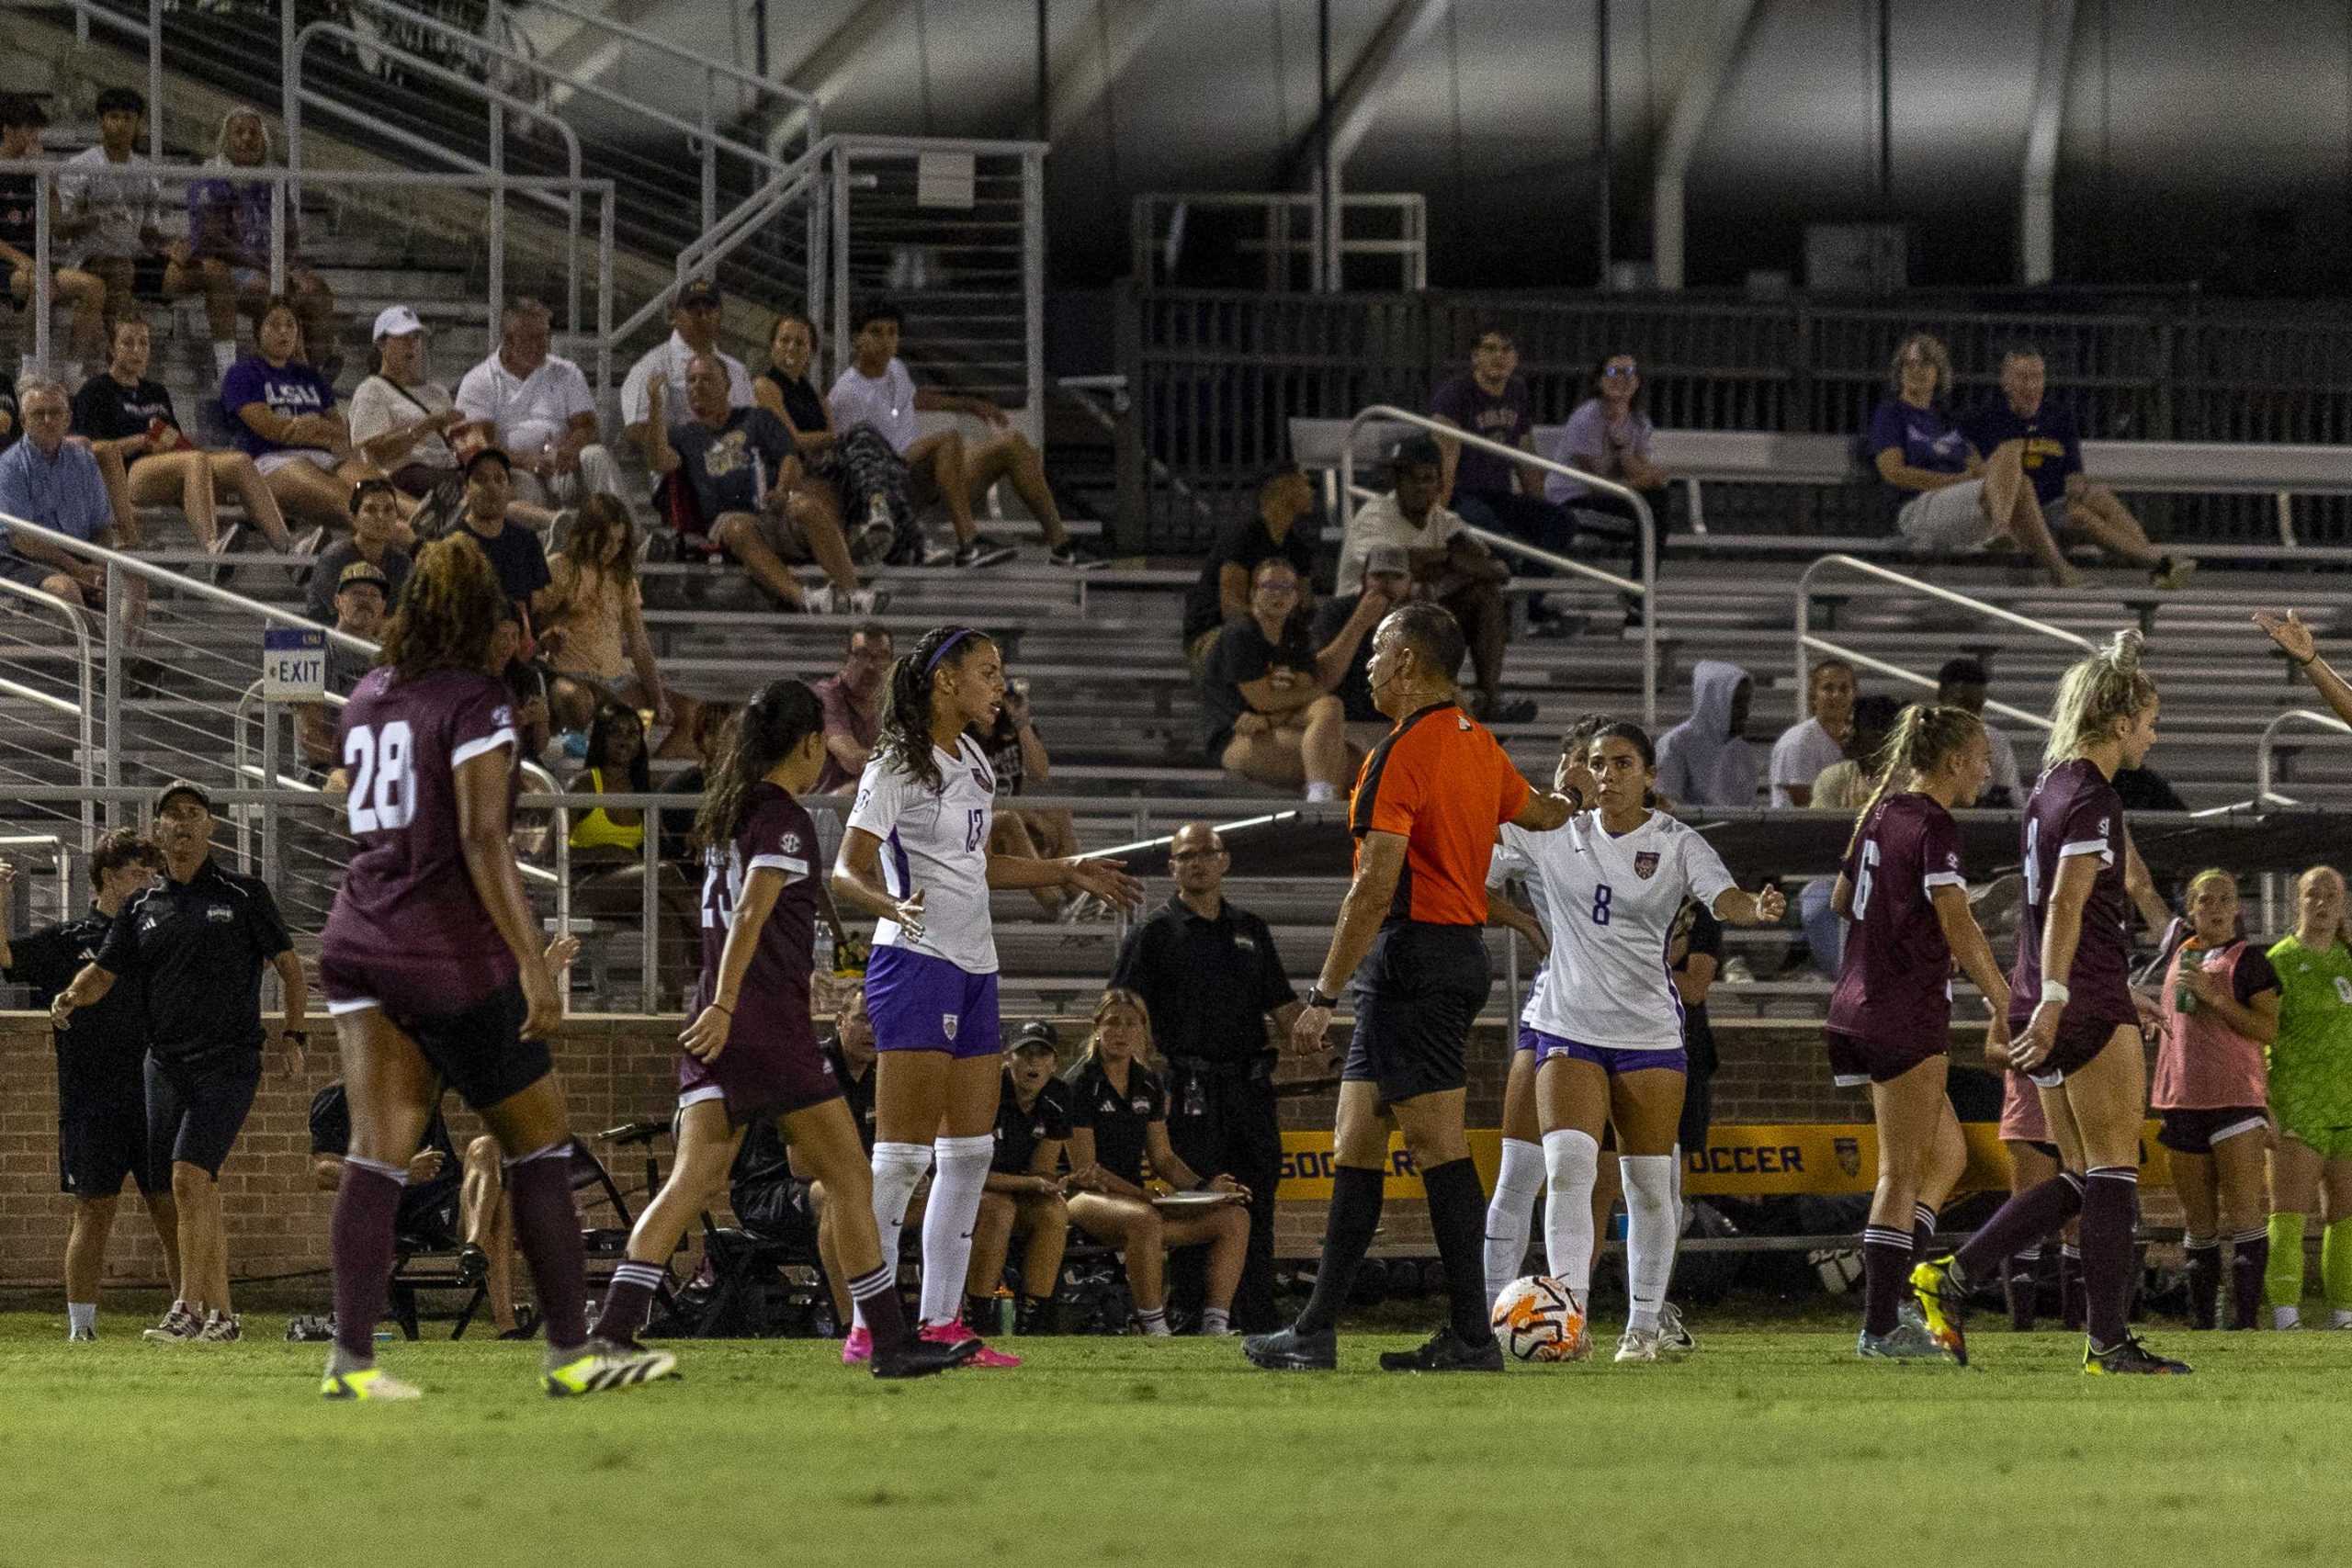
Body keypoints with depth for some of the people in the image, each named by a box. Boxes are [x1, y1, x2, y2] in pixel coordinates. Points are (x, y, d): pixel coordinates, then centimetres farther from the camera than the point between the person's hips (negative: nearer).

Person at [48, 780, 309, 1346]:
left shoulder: (244, 894, 4)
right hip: (165, 1063, 5)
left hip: (229, 1063, -5)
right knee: (199, 1194, 5)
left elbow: (288, 964, 9)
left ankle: (189, 1309, -21)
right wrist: (70, 997, -15)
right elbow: (103, 972, 7)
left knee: (190, 1177, -19)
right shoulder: (141, 908, 12)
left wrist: (293, 1035, 0)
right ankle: (221, 1316, 9)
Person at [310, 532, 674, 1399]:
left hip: (360, 937, 6)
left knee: (379, 1149, -1)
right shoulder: (475, 700, -10)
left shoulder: (367, 698, 11)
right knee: (540, 1142, 7)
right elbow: (483, 840, -19)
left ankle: (351, 1358, -14)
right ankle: (569, 1350, 9)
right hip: (453, 953, -6)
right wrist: (533, 962, -20)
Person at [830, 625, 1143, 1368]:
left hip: (974, 970, 9)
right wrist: (893, 904, -35)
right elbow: (846, 871, -14)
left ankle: (941, 1322, 11)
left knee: (971, 1151, 7)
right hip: (916, 964, -9)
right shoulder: (898, 767, -10)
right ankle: (870, 1328, -9)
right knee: (903, 1153, -10)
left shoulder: (970, 761, 15)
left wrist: (1068, 873, 32)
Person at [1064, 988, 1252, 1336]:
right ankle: (1153, 1330, -34)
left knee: (1234, 1216, -8)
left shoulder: (1148, 1084, 13)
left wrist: (1203, 1187, -2)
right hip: (1084, 1199, -7)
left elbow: (1162, 1158, 17)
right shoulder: (1080, 1084, -9)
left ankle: (1215, 1324, -17)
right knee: (1144, 1220, -41)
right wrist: (1146, 1196, -20)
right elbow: (1084, 1169, -13)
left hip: (1132, 1197, 7)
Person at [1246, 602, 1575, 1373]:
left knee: (1439, 1149, -8)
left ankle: (1471, 1336, -8)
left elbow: (1376, 883, -21)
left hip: (1411, 955, -10)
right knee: (1354, 1144, 11)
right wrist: (1577, 802, 57)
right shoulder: (1479, 745, 12)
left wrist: (1324, 994, -20)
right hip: (1462, 951, 10)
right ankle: (1317, 1331, 12)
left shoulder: (1403, 753, -15)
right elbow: (1538, 812, 32)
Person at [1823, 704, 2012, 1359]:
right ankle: (1880, 1326, -4)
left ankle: (1889, 1294, 10)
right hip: (1907, 1012, -9)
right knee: (1902, 1173, -4)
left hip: (1857, 1010, 9)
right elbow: (1959, 930, -21)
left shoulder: (1881, 813, 13)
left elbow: (1840, 901, 27)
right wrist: (2004, 1004, -18)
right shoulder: (1933, 825, -14)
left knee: (1945, 1152, 17)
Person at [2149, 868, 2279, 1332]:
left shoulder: (2248, 960, 0)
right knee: (2197, 1221, 8)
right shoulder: (2179, 957, 16)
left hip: (2235, 1097, -6)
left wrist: (2214, 995, -15)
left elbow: (2269, 1030, -9)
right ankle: (2200, 1323, 11)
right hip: (2183, 1099, 6)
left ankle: (2245, 1322, -18)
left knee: (2244, 1214, -13)